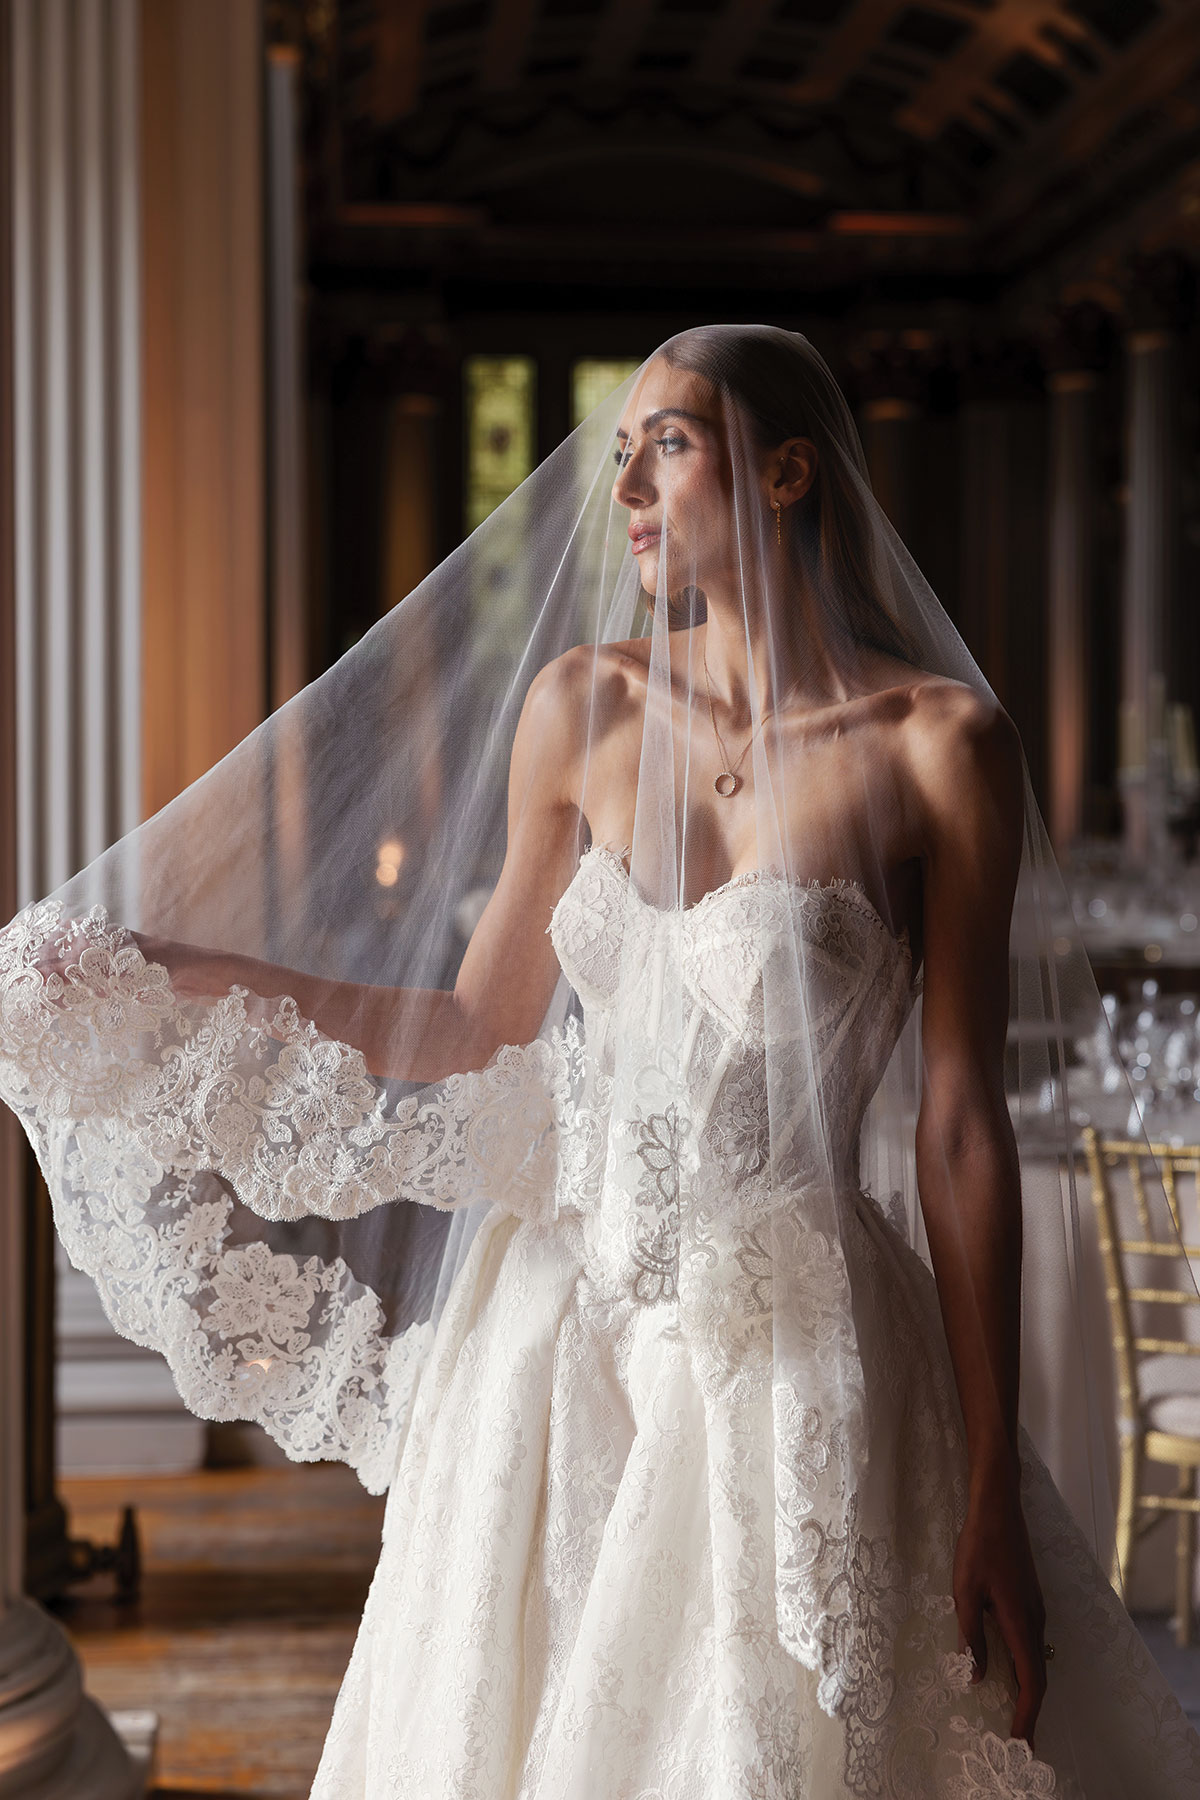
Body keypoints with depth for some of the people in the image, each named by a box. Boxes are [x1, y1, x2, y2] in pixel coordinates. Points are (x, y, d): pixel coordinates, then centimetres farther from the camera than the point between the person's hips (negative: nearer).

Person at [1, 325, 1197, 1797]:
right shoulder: (580, 705, 3)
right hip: (559, 1334, 4)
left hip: (797, 1352, -4)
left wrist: (991, 1487, -9)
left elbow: (962, 1125, -9)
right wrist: (174, 979, 7)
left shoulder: (937, 741, -8)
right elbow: (480, 1027, 11)